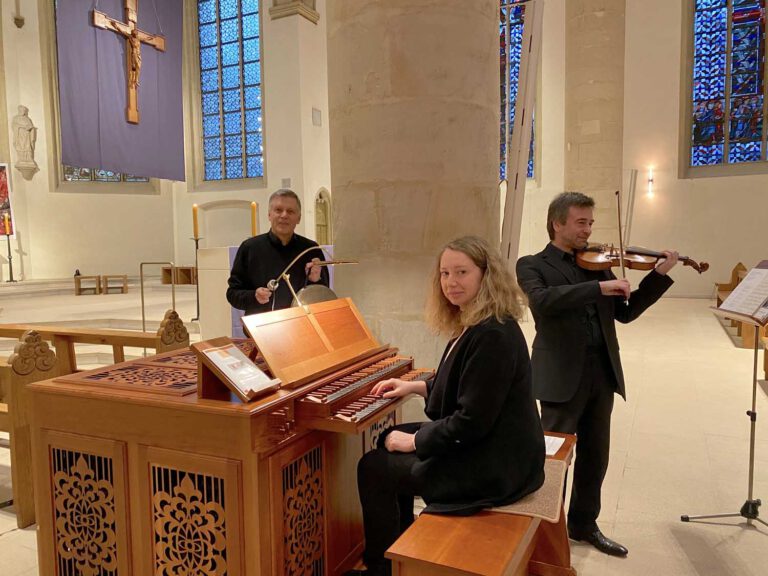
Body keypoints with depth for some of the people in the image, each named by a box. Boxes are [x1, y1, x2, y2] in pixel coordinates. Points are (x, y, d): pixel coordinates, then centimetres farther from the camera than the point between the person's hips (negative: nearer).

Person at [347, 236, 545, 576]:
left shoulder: (492, 335, -27)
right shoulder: (475, 324, 6)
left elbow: (471, 422, -27)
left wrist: (414, 441, -16)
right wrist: (416, 387, 14)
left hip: (492, 466, -11)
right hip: (486, 446, 11)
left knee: (372, 467, -5)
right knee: (387, 442, 20)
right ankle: (401, 542, 35)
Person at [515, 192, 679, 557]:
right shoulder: (532, 265, -3)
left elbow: (625, 311, 12)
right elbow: (542, 300, -23)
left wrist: (660, 274, 2)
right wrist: (599, 287, -26)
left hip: (602, 372, 6)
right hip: (563, 375, -6)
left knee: (595, 456, 16)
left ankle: (583, 524, 35)